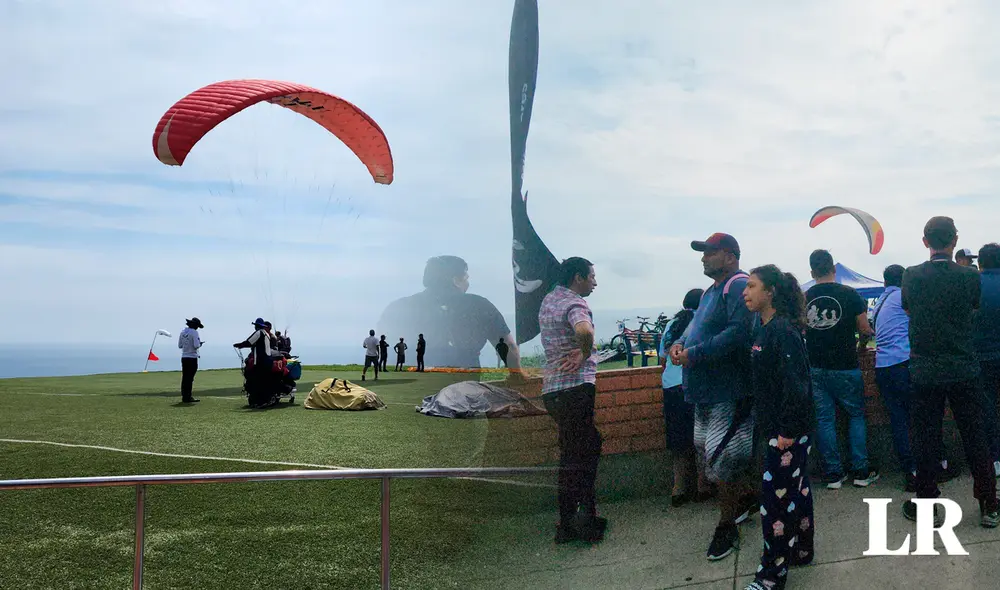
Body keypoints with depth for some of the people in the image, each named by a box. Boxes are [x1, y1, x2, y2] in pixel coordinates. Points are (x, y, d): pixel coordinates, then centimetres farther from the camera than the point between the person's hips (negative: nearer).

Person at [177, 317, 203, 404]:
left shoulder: (183, 332, 10)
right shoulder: (194, 332, -12)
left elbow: (179, 345, 14)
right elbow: (196, 346, -20)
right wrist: (200, 344, 1)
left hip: (184, 357, 7)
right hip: (192, 357, -7)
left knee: (185, 377, 10)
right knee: (190, 378, -4)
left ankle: (184, 397, 13)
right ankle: (187, 397, -3)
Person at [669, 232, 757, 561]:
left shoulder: (738, 286, -15)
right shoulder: (711, 291, 17)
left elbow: (739, 331, -27)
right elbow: (697, 326, 24)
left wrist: (695, 353, -24)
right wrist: (680, 343, 1)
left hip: (728, 392, -10)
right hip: (705, 392, 10)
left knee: (721, 459, -5)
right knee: (705, 455, 18)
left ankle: (727, 527, 11)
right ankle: (751, 497, 37)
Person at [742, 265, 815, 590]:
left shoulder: (783, 330, -19)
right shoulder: (764, 327, 10)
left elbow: (796, 382, -23)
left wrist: (788, 429, -22)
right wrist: (766, 423, 17)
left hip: (788, 430, -9)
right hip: (776, 428, 10)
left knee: (776, 497, -4)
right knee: (796, 490, 20)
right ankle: (800, 549, 34)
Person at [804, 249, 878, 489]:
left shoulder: (804, 298, 0)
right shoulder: (849, 294, -7)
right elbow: (865, 330, -3)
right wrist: (861, 344, 17)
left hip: (815, 368, 2)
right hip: (845, 367, -2)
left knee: (824, 419, 7)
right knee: (856, 415, 12)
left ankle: (833, 474, 10)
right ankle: (861, 472, 11)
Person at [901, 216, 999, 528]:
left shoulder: (911, 277, -7)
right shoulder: (969, 276, -8)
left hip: (925, 371, 0)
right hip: (964, 370, 0)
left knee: (926, 440, 8)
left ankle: (926, 506, 15)